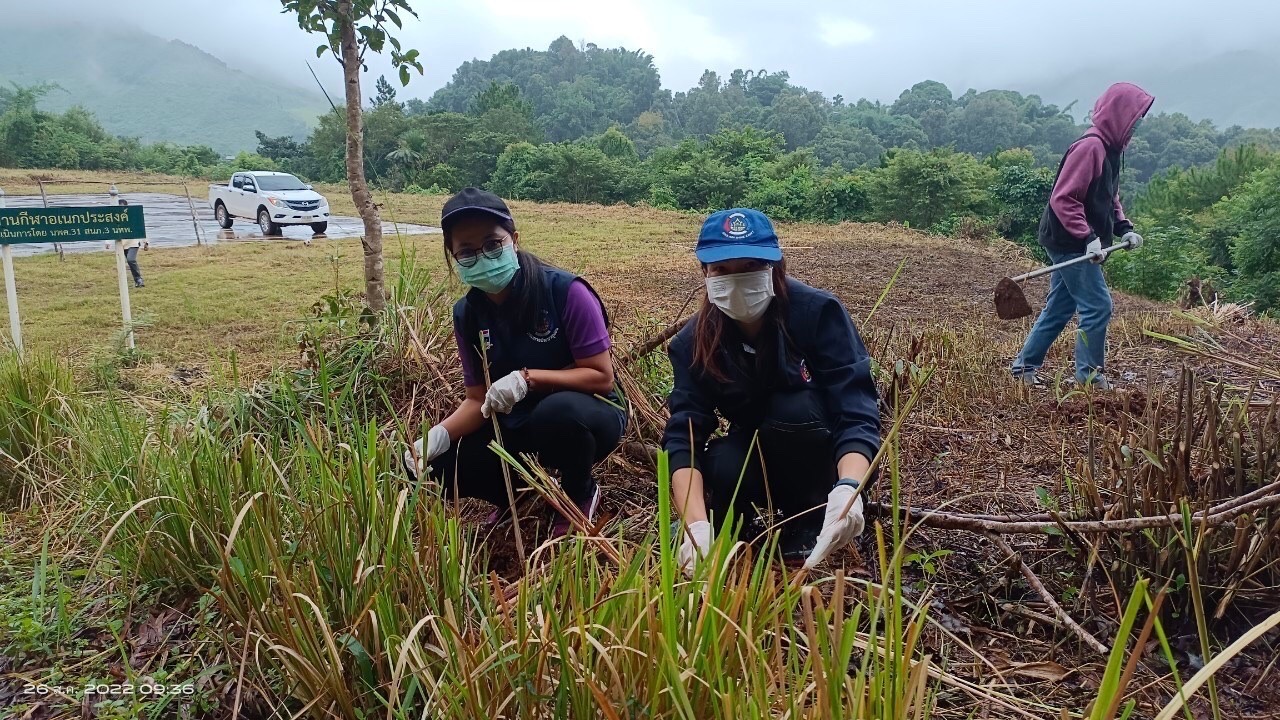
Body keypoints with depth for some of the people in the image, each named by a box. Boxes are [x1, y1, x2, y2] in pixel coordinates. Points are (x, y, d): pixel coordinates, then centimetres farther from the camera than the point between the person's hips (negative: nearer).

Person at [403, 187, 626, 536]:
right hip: (517, 426, 5)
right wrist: (439, 435, -22)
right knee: (436, 465, -14)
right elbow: (478, 399, -2)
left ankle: (582, 496, -6)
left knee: (558, 410, -40)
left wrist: (527, 378, -31)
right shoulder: (467, 314, -5)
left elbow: (601, 376, -19)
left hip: (588, 415, -4)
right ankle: (518, 494, 16)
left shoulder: (566, 291, -22)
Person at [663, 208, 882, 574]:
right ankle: (734, 522, 3)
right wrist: (697, 525, -41)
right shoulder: (694, 341, -15)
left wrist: (848, 488, -51)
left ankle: (809, 522, -7)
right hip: (762, 461, 1)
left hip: (826, 464, -1)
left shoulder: (818, 312, -24)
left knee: (794, 408, -32)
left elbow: (857, 414, -31)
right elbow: (684, 436, -24)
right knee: (722, 467, -32)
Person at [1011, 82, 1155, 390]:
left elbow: (1110, 198, 23)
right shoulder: (1089, 147, -18)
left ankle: (1025, 367, 20)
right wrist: (1088, 237, -25)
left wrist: (1124, 228, 8)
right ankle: (1090, 376, 5)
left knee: (1059, 309, 13)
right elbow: (1062, 199, -22)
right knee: (1098, 307, -6)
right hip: (1070, 244, -10)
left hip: (1077, 246, 10)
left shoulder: (1111, 149, 13)